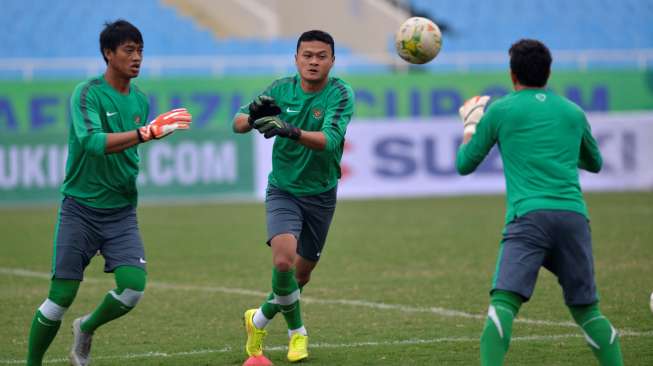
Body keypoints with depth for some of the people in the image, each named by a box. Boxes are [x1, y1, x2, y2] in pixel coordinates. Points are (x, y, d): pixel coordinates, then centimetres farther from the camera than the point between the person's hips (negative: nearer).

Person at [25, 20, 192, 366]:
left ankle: (86, 329, 16)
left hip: (121, 212, 5)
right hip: (80, 208, -5)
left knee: (133, 285, -14)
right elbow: (93, 142, -30)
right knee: (61, 295, -4)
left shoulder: (140, 100, 8)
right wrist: (145, 132, -37)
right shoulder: (87, 94, -12)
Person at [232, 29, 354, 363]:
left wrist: (292, 131, -48)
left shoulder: (340, 94, -15)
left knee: (302, 272, 10)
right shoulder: (281, 89, -7)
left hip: (320, 194, 1)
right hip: (283, 190, -1)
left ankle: (260, 319, 38)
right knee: (283, 258, -22)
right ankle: (296, 330, 0)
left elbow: (329, 139, -31)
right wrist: (252, 116, -33)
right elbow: (238, 124, -9)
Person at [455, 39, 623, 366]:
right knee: (586, 309, 15)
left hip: (529, 216, -4)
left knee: (503, 302, -15)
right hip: (574, 215, 4)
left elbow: (464, 164, 19)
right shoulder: (573, 112, 20)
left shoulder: (500, 110, 10)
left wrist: (470, 124, 37)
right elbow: (594, 163, 37)